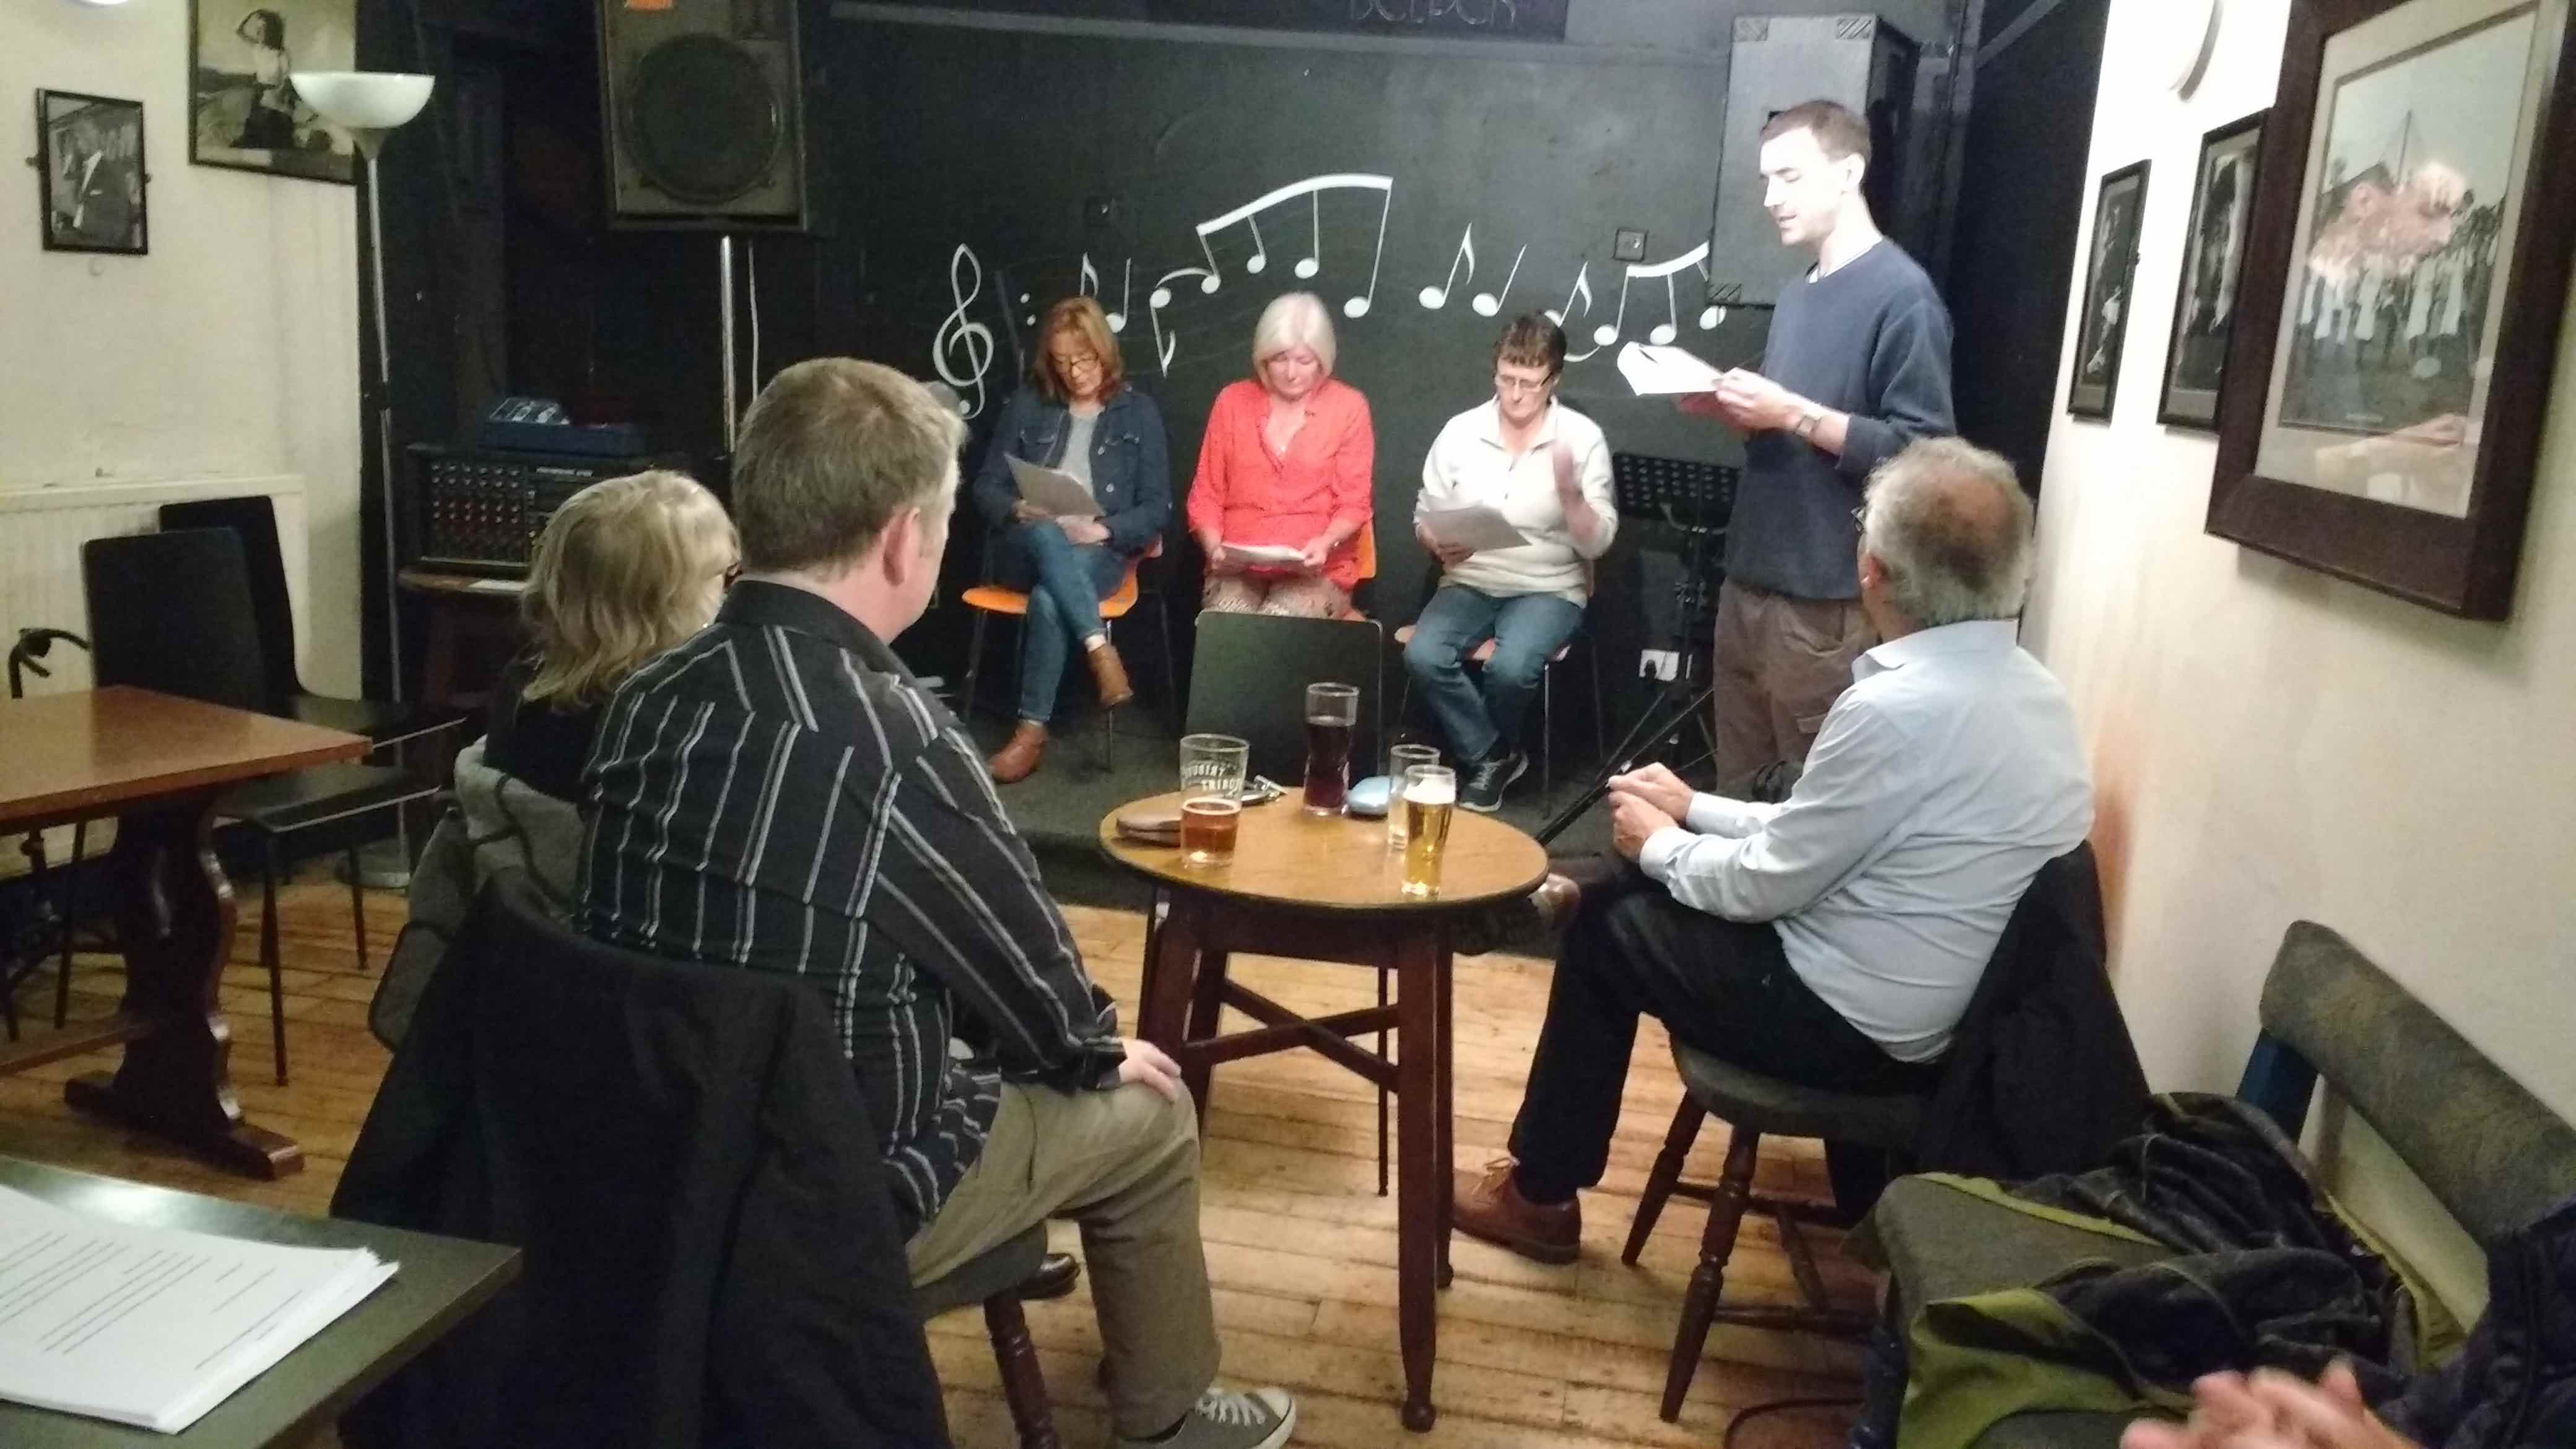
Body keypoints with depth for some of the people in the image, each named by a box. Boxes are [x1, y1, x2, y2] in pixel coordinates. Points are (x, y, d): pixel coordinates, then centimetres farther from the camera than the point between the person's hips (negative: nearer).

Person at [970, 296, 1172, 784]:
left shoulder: (1138, 412, 6)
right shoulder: (1027, 405, 10)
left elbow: (1157, 509, 2)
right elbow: (986, 488, 10)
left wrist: (1103, 529, -16)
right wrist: (1018, 510, -13)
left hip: (1100, 553, -1)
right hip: (1027, 547, 1)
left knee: (1048, 599, -35)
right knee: (1045, 536, -37)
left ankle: (1033, 730, -29)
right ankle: (1101, 651, -40)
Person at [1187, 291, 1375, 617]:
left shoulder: (1348, 407, 3)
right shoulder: (1232, 401, 10)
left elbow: (1354, 503, 1)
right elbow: (1206, 494, 10)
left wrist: (1324, 545, -19)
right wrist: (1214, 547, -9)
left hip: (1318, 569, -2)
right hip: (1237, 566, 2)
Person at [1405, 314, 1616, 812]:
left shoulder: (1583, 438, -5)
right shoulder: (1460, 431, 1)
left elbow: (1596, 545, -8)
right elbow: (1425, 517, 7)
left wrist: (1571, 492, -26)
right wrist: (1439, 545, -16)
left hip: (1549, 590, -2)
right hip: (1470, 583, 2)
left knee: (1510, 668, -32)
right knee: (1422, 657, -27)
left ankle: (1485, 755, 3)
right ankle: (1491, 756, -3)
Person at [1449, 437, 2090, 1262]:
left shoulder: (1899, 708, -29)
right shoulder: (2028, 688, 1)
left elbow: (1766, 884, -18)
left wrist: (1660, 844, 1)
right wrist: (1695, 811, 14)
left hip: (1855, 1024, -8)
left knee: (1605, 930, 10)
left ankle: (1541, 1194, 24)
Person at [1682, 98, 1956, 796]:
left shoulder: (1902, 294, -10)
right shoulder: (1798, 294, 17)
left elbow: (1920, 453, -18)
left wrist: (1793, 413, -20)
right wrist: (1728, 407, 5)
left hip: (1826, 601, -8)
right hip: (1749, 582, 8)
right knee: (1739, 790, 13)